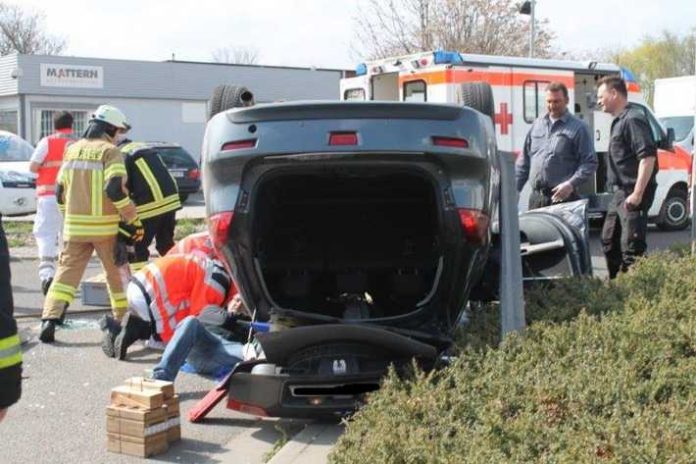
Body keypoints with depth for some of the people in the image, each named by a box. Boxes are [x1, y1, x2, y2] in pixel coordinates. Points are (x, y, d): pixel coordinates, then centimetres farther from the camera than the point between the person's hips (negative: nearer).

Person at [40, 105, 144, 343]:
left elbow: (60, 191, 15)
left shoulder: (72, 150, 11)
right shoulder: (109, 151, -8)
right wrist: (135, 220, -14)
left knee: (67, 272, 6)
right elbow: (115, 189, -20)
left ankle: (50, 319, -9)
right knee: (117, 274, 12)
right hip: (105, 227, -4)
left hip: (74, 226, 4)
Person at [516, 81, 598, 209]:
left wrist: (571, 184, -18)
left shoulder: (578, 128, 1)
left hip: (562, 197, -5)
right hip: (536, 198, 5)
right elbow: (524, 161, 19)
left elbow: (590, 163, -4)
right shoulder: (537, 124, 16)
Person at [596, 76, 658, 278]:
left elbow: (648, 157, -23)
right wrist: (620, 192, 18)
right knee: (609, 240, 19)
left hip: (632, 195, -11)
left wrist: (637, 193, -26)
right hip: (620, 193, 11)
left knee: (632, 246, -10)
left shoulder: (633, 119, -15)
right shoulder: (619, 121, 17)